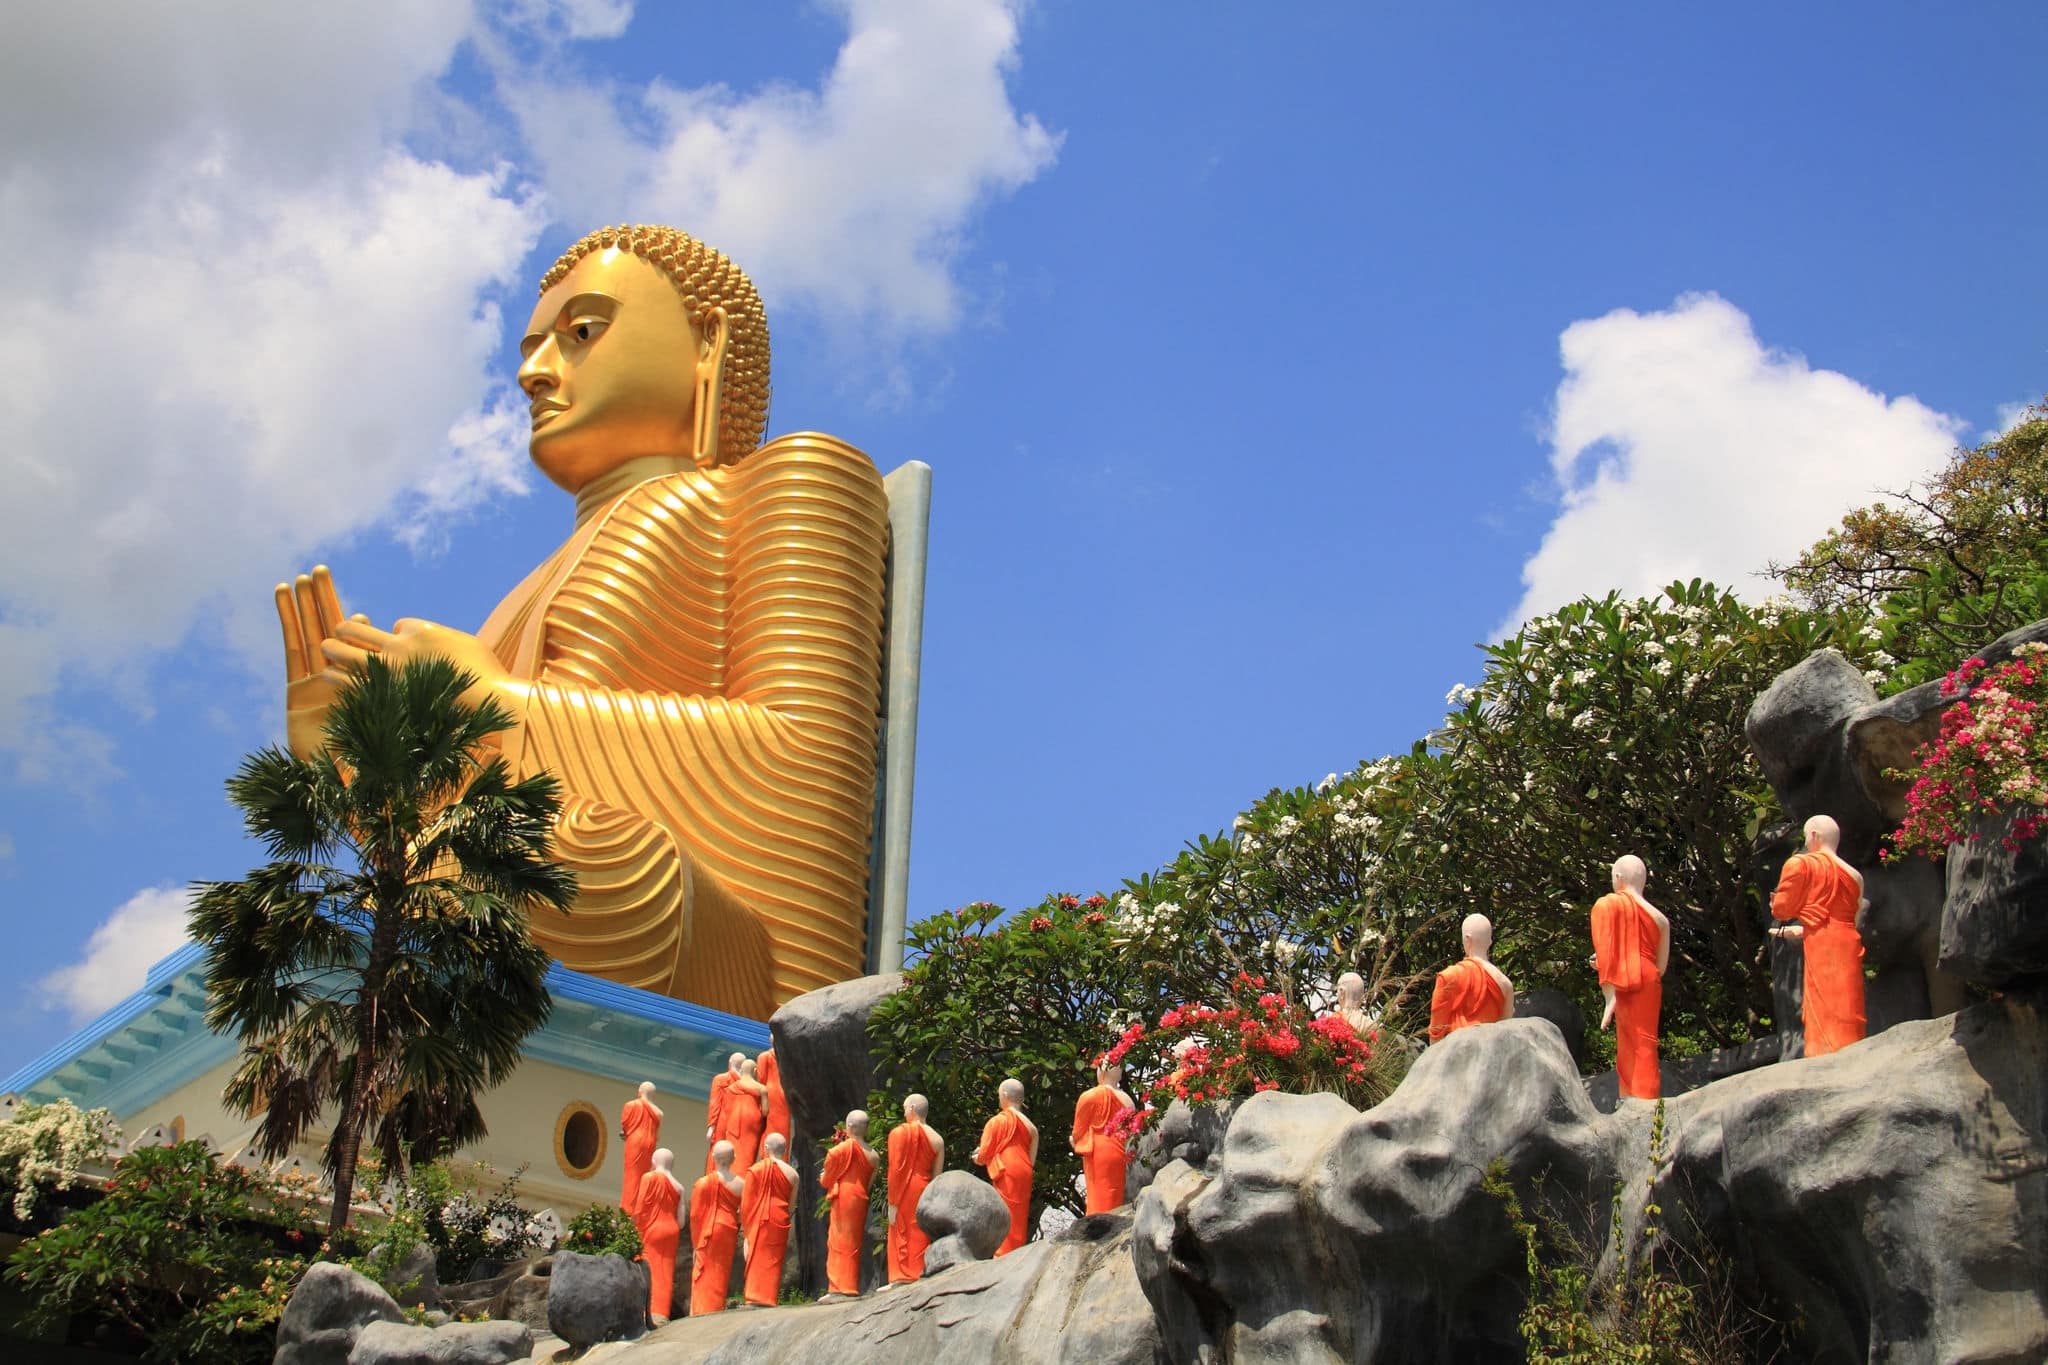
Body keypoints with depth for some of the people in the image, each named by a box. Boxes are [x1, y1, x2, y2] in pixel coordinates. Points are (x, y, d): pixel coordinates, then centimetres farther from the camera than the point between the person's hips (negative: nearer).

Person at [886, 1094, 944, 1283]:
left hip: (905, 1191, -4)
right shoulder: (937, 1139, 8)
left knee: (901, 1235, -1)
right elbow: (937, 1175, 6)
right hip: (926, 1192, 4)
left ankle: (902, 1280, -5)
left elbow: (895, 1169, -8)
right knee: (921, 1237, 7)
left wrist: (892, 1202, -7)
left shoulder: (899, 1132, -3)